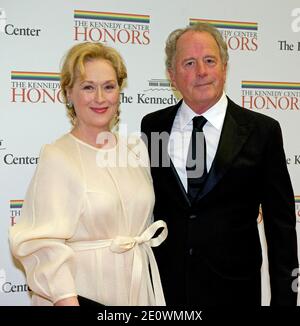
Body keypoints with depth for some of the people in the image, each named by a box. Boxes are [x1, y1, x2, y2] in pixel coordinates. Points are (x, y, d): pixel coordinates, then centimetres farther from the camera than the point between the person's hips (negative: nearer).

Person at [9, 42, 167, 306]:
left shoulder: (136, 148, 5)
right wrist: (66, 299, -27)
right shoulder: (57, 157, -12)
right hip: (85, 290, -5)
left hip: (139, 284, 5)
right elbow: (44, 243, -18)